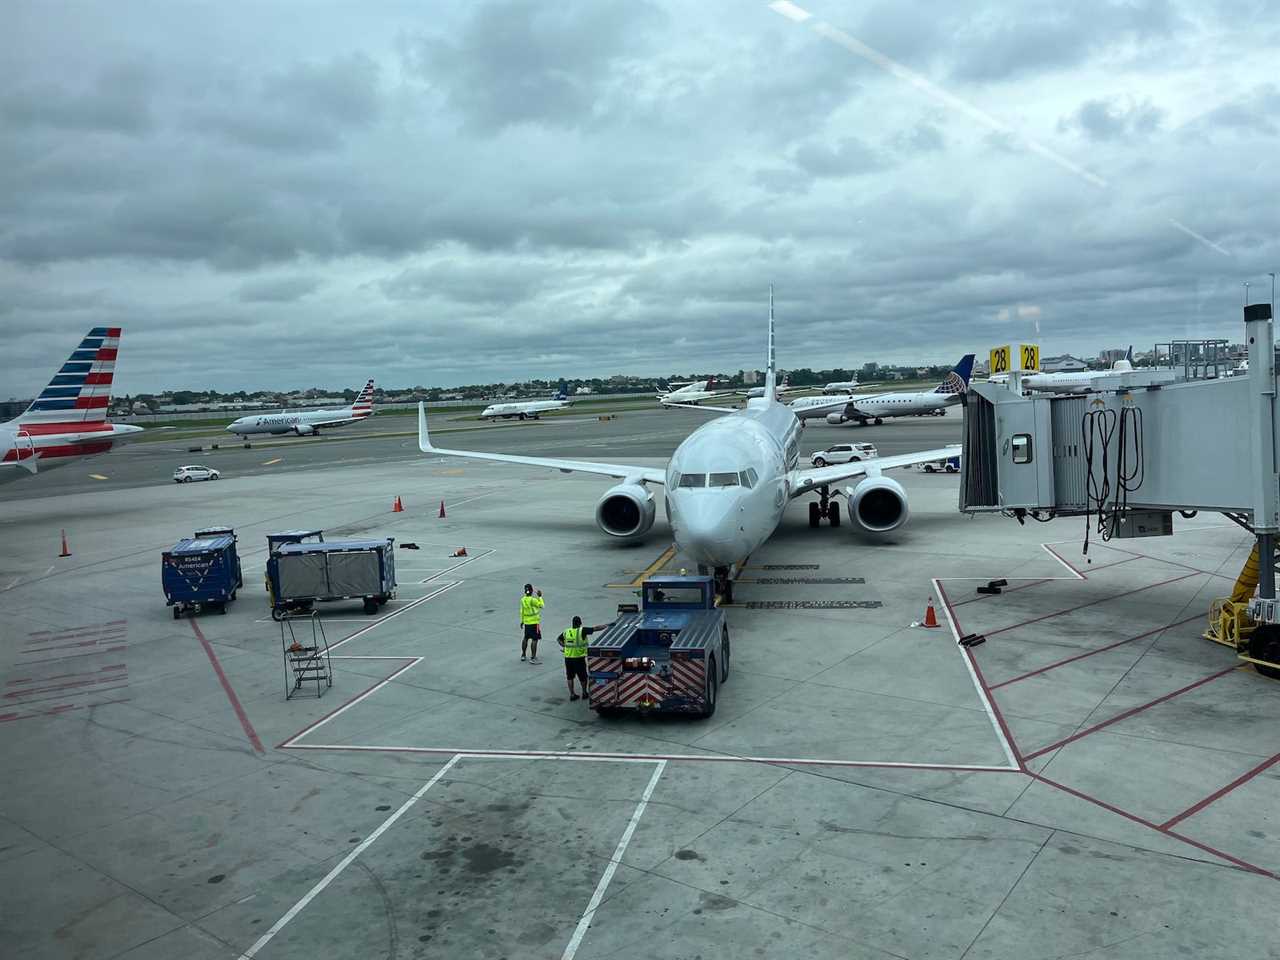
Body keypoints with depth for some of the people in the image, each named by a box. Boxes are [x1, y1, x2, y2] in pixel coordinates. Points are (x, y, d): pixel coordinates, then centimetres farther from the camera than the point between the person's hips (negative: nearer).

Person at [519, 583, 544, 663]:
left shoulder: (522, 600, 0)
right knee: (535, 640, -2)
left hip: (526, 622, 7)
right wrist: (540, 596, -4)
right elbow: (541, 605, -11)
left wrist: (522, 621, 17)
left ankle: (523, 655, 29)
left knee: (525, 638, 19)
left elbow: (522, 611, 8)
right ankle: (533, 658, -1)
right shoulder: (533, 600, -21)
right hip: (534, 622, -7)